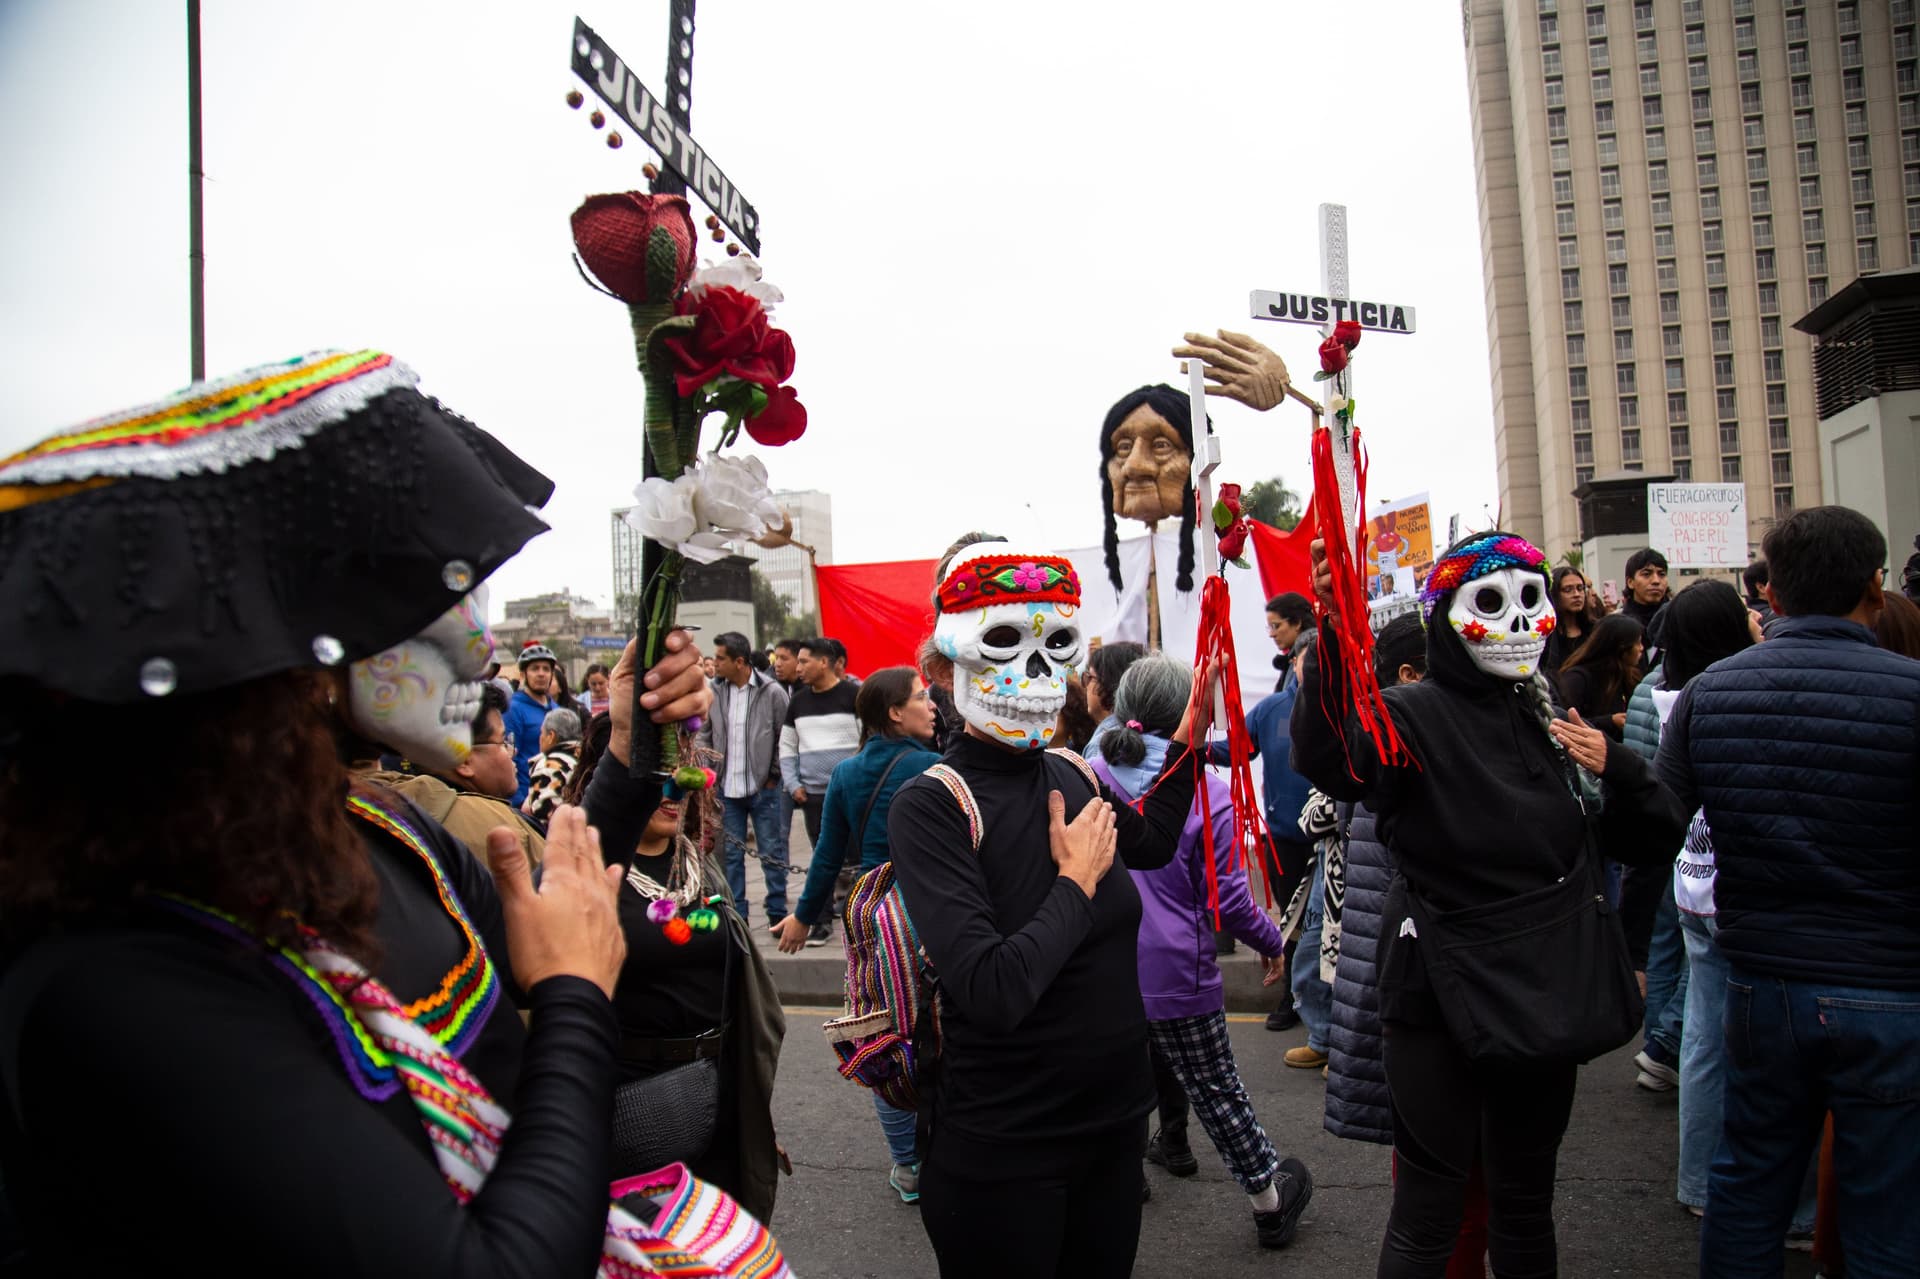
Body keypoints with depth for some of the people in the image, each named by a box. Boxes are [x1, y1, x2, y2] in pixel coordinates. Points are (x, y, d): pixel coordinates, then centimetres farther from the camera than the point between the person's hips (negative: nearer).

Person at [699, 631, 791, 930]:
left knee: (772, 853, 5)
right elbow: (704, 735, 12)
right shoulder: (713, 692, 3)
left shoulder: (772, 692, -8)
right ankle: (735, 914, 19)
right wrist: (710, 772, 3)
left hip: (764, 788, -3)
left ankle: (777, 913, 17)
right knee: (731, 855, 9)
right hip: (726, 789, 3)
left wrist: (774, 775, -4)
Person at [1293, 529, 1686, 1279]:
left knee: (1526, 1199, 21)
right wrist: (1335, 632, -50)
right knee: (1428, 1212, 3)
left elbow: (1643, 842, 14)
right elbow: (1327, 760, -36)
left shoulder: (1552, 719, 7)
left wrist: (1616, 768, -6)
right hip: (1440, 998, -6)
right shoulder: (1415, 715, -13)